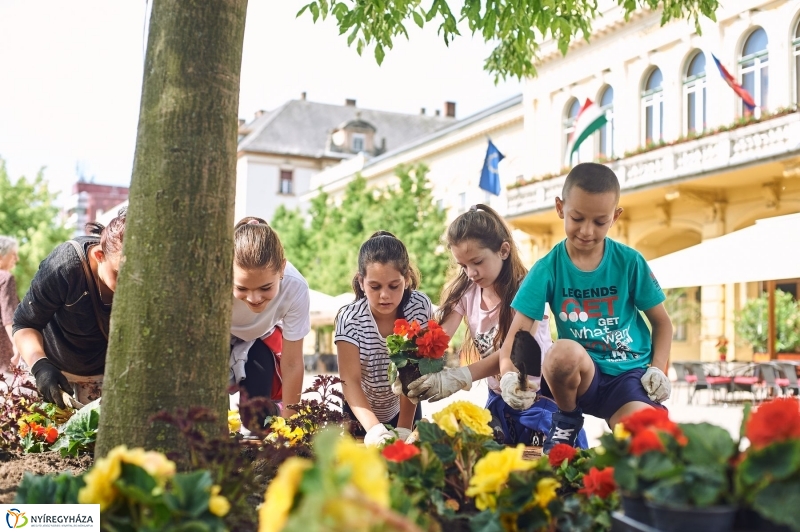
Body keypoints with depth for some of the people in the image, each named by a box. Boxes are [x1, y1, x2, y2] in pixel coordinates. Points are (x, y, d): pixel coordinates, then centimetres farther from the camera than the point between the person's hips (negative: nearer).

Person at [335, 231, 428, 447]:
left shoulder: (419, 307, -21)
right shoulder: (350, 319, -25)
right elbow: (350, 381, -32)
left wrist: (404, 427, -30)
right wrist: (374, 428, -47)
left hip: (404, 409, 1)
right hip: (362, 413, -1)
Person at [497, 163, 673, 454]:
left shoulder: (630, 262, -4)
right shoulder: (547, 269, -7)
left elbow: (662, 323, 7)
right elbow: (516, 335, -13)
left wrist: (657, 370, -10)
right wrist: (509, 374, -34)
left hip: (630, 373, -1)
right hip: (581, 376, 2)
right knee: (564, 351, -35)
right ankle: (567, 421, -3)